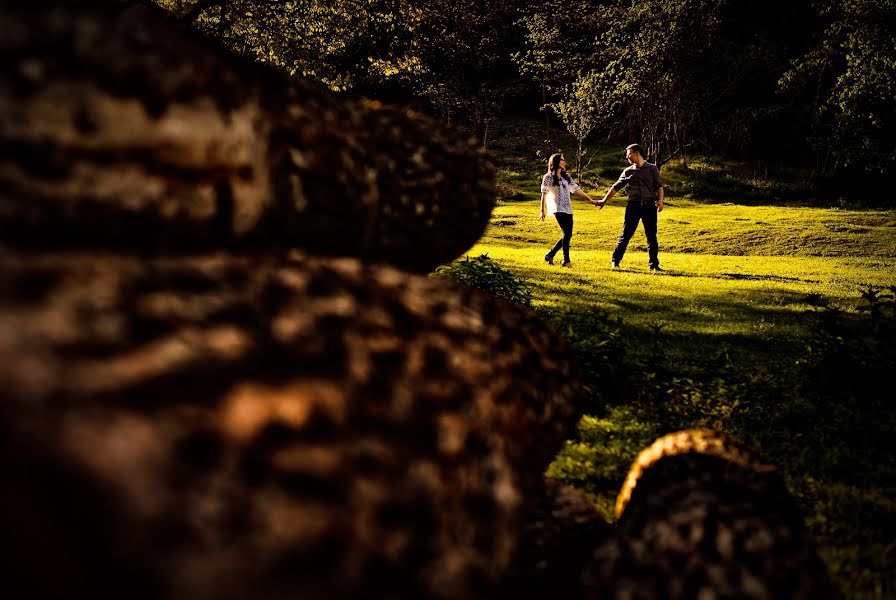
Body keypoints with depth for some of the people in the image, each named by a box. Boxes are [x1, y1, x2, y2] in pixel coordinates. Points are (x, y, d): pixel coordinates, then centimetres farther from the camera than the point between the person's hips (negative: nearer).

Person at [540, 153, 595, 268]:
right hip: (558, 209, -7)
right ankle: (566, 260, -9)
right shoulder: (548, 177, 0)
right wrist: (542, 211, -4)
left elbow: (576, 189, 16)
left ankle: (550, 255, 16)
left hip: (568, 209, 7)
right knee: (567, 233, -16)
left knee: (568, 235, 2)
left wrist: (590, 200, 11)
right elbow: (544, 194, -1)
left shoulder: (566, 176, 18)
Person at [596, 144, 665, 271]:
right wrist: (604, 200, 8)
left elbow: (659, 186, 3)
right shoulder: (628, 171, 12)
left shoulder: (652, 168, 6)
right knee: (626, 234, -1)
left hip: (649, 205, -1)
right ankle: (615, 261, 8)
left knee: (651, 236, 2)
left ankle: (653, 264, 8)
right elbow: (616, 187, 13)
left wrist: (660, 200, -13)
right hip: (633, 205, 1)